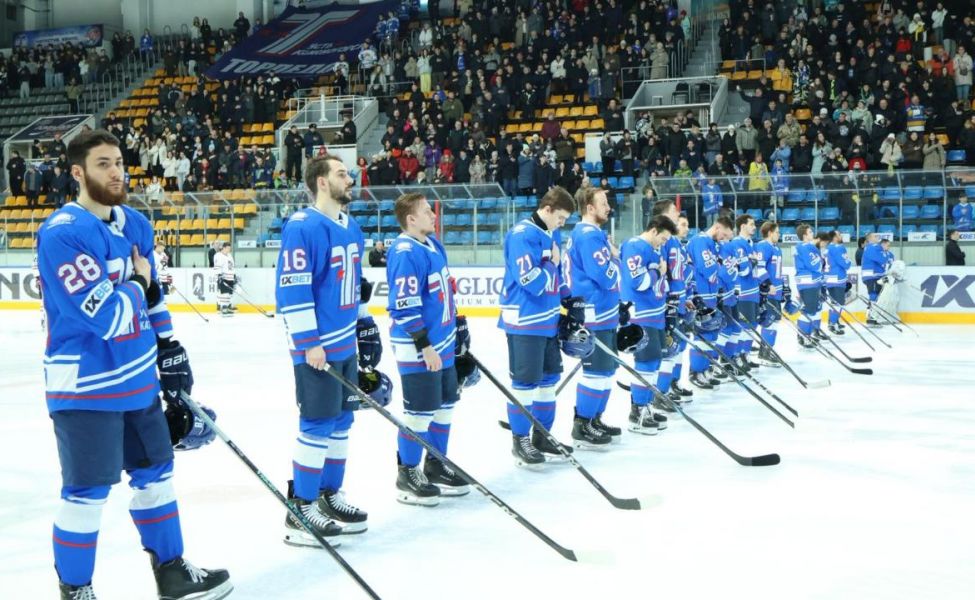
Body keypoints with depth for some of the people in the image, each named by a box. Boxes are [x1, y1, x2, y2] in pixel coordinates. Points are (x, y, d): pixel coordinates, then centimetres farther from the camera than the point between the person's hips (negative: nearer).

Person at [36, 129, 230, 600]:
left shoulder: (135, 224, 8)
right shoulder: (62, 234, -19)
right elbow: (106, 316, -25)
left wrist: (170, 349, 15)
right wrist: (138, 282, -8)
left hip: (140, 379, 8)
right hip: (86, 386, -8)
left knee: (155, 472, 17)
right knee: (87, 493, 0)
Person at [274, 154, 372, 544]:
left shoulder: (350, 227, 13)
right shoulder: (302, 227, -16)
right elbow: (291, 288, -20)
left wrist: (364, 322, 21)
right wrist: (309, 343, -21)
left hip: (345, 344, 9)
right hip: (316, 349, -9)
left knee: (341, 421, 14)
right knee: (317, 425, -5)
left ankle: (329, 495, 27)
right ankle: (300, 510, 4)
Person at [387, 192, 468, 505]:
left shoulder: (434, 245, 11)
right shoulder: (405, 253, -19)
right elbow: (405, 307, -23)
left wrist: (456, 324, 24)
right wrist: (425, 347, -23)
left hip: (443, 344, 10)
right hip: (418, 350, -10)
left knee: (444, 405, 16)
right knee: (420, 411, -3)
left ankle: (435, 465, 30)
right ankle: (407, 476, 10)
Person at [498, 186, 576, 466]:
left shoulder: (552, 233, 12)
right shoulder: (522, 234, -18)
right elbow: (531, 280, -25)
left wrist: (568, 300, 13)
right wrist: (551, 263, -11)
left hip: (549, 319, 10)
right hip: (525, 320, -9)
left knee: (549, 377, 15)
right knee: (526, 381, -3)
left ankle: (542, 436, 27)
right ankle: (520, 441, 8)